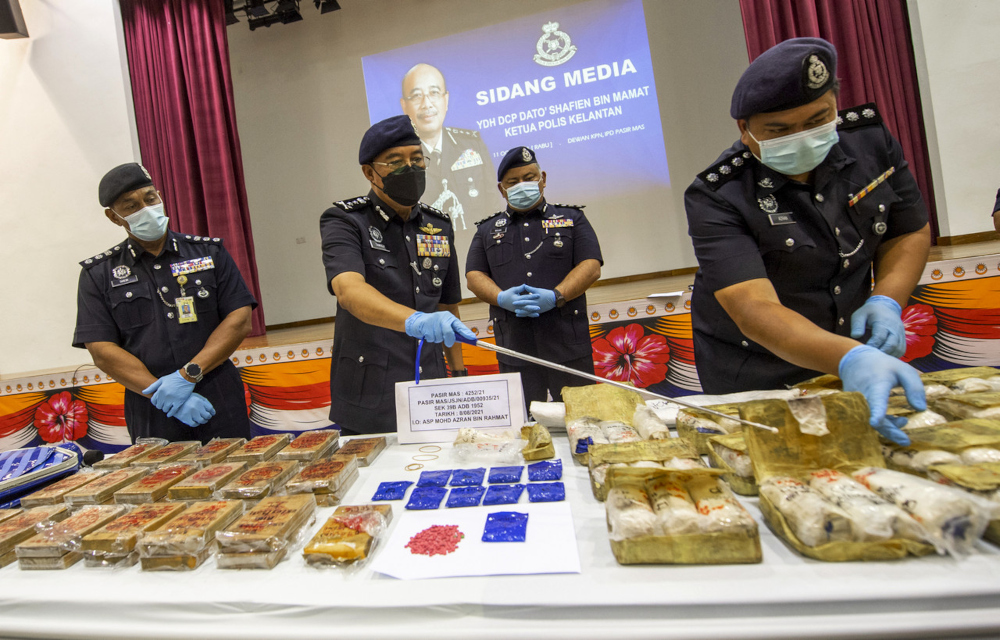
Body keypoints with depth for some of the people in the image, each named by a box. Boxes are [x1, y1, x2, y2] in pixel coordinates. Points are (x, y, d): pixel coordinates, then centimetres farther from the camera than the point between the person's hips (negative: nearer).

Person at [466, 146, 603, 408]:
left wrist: (556, 296, -15)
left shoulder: (572, 218, 13)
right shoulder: (487, 230, 18)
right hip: (514, 346, 1)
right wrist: (501, 298, -12)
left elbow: (591, 266, 2)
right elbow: (474, 275, 9)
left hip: (568, 341, -1)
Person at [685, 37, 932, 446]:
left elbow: (910, 231, 4)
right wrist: (850, 358, -47)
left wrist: (886, 301, -13)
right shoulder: (715, 197, -25)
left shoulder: (870, 138, -7)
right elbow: (753, 309, -34)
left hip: (862, 356, 5)